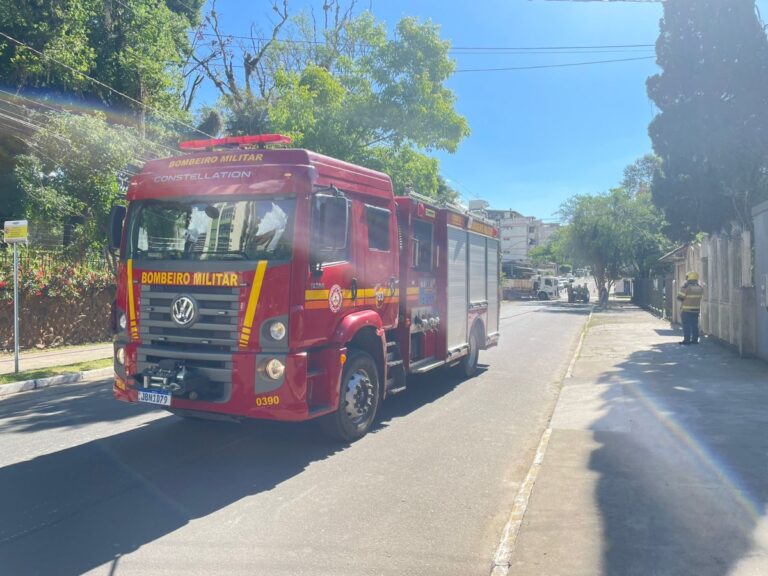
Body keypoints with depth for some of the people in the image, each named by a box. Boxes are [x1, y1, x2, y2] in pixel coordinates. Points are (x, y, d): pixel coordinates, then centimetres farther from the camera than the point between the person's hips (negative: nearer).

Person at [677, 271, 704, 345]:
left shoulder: (686, 287, -15)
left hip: (687, 310, -6)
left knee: (686, 326, -2)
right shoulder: (700, 288, 6)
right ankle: (695, 340, 14)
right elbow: (698, 297, 17)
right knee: (694, 325, 12)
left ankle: (687, 340, -2)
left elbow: (679, 297, -10)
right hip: (696, 310, 6)